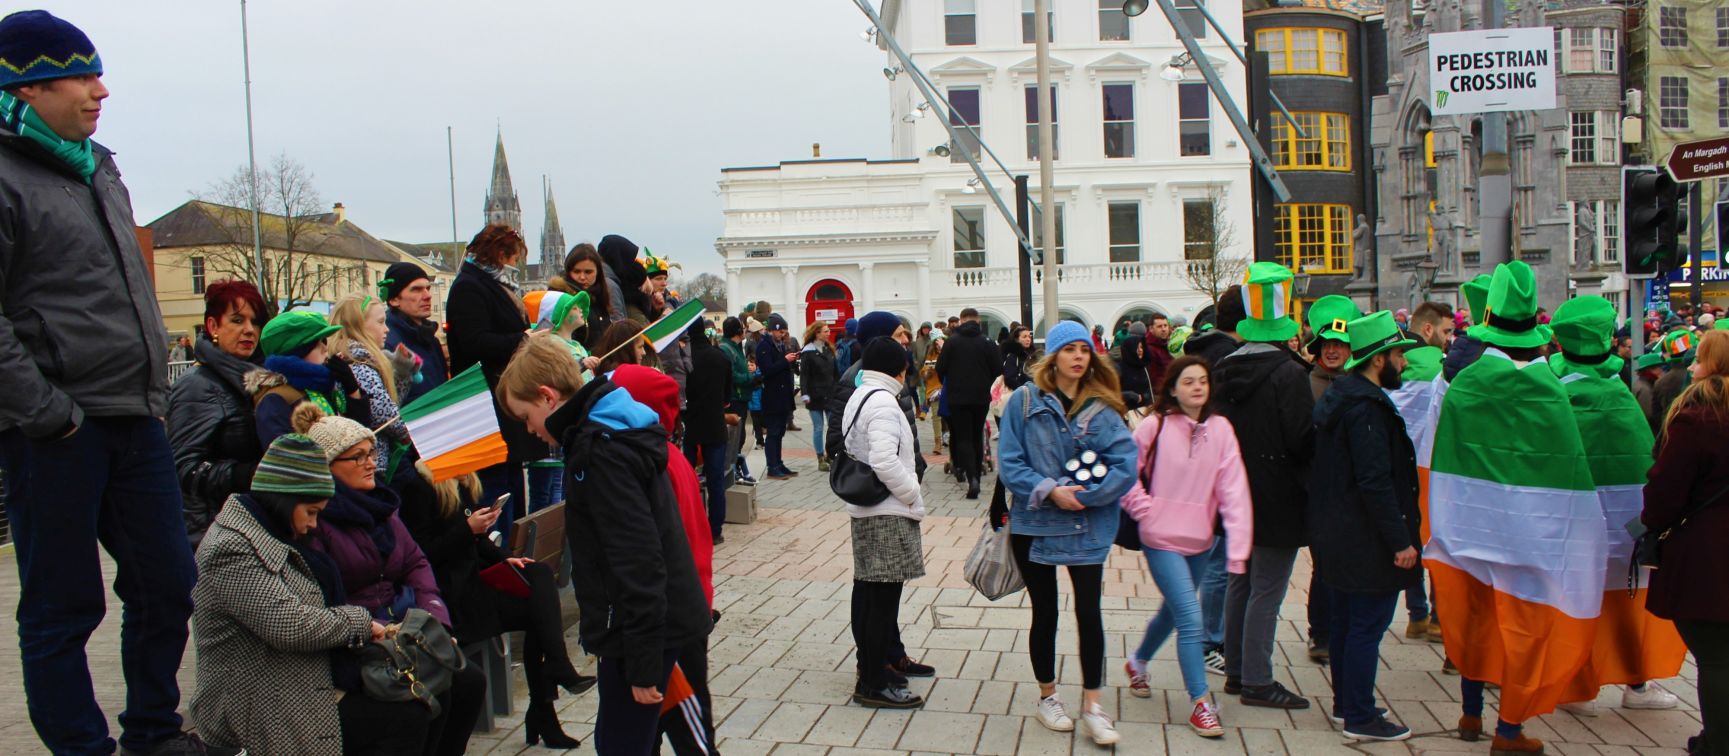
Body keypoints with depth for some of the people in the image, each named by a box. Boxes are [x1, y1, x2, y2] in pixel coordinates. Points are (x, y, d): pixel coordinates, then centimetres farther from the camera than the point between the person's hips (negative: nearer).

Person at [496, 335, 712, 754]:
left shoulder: (600, 449, -19)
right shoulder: (613, 430, 12)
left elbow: (638, 561, -24)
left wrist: (643, 664, -20)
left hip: (645, 627, -10)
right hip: (660, 621, 10)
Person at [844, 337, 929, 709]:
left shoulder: (857, 397, 15)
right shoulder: (882, 401, -16)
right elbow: (885, 461, -26)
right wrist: (912, 495, -13)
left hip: (865, 511, 10)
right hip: (888, 514, -10)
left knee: (868, 592, 16)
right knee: (883, 597, -5)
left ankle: (871, 667, 27)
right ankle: (874, 684, 0)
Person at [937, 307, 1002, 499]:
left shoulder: (952, 341, -6)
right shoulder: (987, 342, -4)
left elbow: (940, 368, -6)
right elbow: (998, 370, -3)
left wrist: (950, 381, 15)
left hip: (958, 397, -2)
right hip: (981, 397, 2)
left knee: (963, 437, 0)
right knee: (977, 436, 15)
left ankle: (972, 478, -19)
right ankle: (976, 475, 19)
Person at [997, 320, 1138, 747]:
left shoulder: (1101, 408, -2)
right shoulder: (1025, 401, -4)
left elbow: (1126, 464, -10)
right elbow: (1010, 463, -7)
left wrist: (1083, 495, -17)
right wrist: (1049, 491, -18)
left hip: (1087, 527, 0)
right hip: (1035, 524, 0)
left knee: (1089, 611, 0)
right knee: (1045, 613, 12)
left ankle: (1092, 705, 14)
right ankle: (1047, 698, 29)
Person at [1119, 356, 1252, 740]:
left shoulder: (1220, 429, -6)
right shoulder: (1155, 427, -11)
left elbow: (1233, 489, -9)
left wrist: (1238, 549, -13)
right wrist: (1143, 508, -11)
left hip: (1200, 541, 4)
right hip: (1162, 539, -4)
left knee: (1173, 611, 21)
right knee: (1191, 619, -10)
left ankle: (1138, 663, 47)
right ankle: (1200, 703, 4)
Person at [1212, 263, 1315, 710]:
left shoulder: (1223, 371, 5)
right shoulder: (1287, 373, -17)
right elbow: (1304, 438, -19)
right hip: (1278, 500, -7)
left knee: (1241, 584, 16)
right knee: (1266, 590, -1)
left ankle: (1235, 670, 24)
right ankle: (1257, 681, 4)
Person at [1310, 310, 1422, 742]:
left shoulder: (1341, 395, 11)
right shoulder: (1367, 407, -20)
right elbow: (1375, 481, -25)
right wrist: (1400, 540, -22)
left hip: (1337, 534, 10)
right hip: (1367, 541, -10)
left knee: (1346, 621, 18)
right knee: (1367, 626, -2)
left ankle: (1345, 703, 29)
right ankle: (1360, 718, 5)